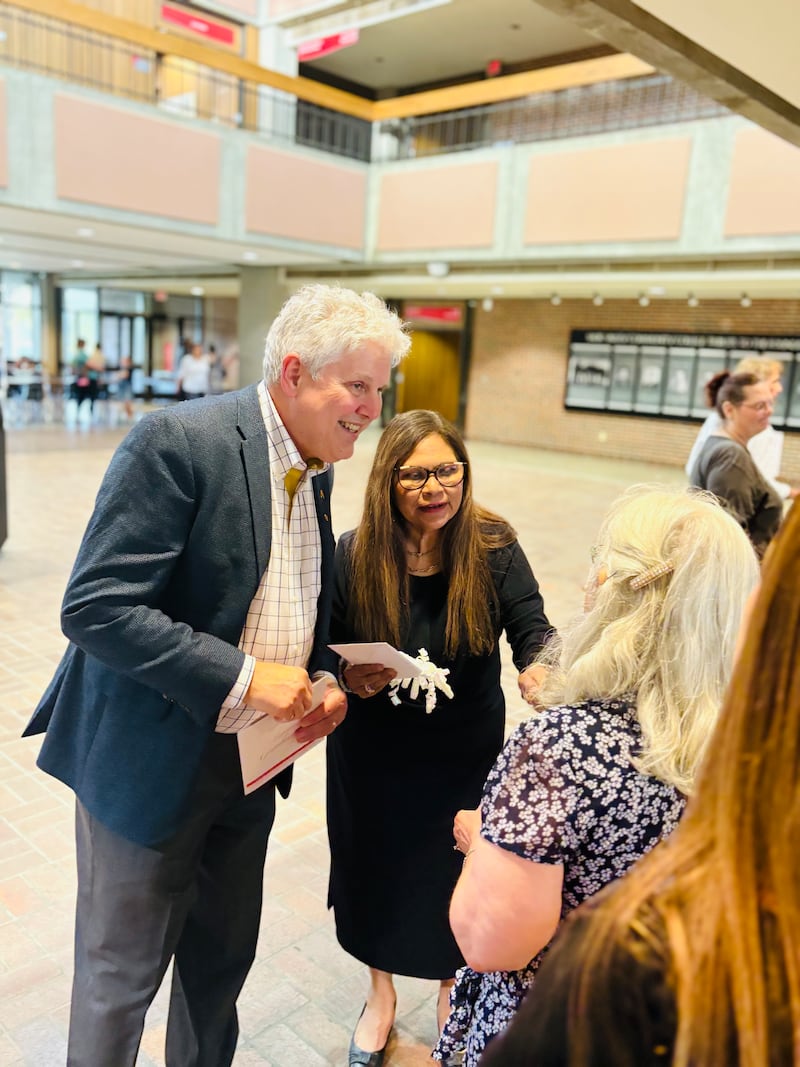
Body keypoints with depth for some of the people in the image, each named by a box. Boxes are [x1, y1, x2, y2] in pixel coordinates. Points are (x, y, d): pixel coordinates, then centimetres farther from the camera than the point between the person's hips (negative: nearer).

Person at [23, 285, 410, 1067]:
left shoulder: (316, 469, 3)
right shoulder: (178, 442, -22)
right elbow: (94, 608, -25)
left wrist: (322, 677, -4)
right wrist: (243, 676, -27)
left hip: (253, 760, 7)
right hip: (154, 757, -6)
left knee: (224, 955, 23)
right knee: (122, 972, 15)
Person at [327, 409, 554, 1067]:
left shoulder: (494, 547, -15)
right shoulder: (354, 554, -14)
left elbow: (532, 628, -21)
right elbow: (328, 647, -4)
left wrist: (539, 671, -42)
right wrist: (350, 678, -25)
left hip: (467, 752, 0)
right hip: (372, 750, 1)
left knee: (458, 872, 16)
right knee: (375, 867, 18)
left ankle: (453, 991, 50)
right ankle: (381, 992, 50)